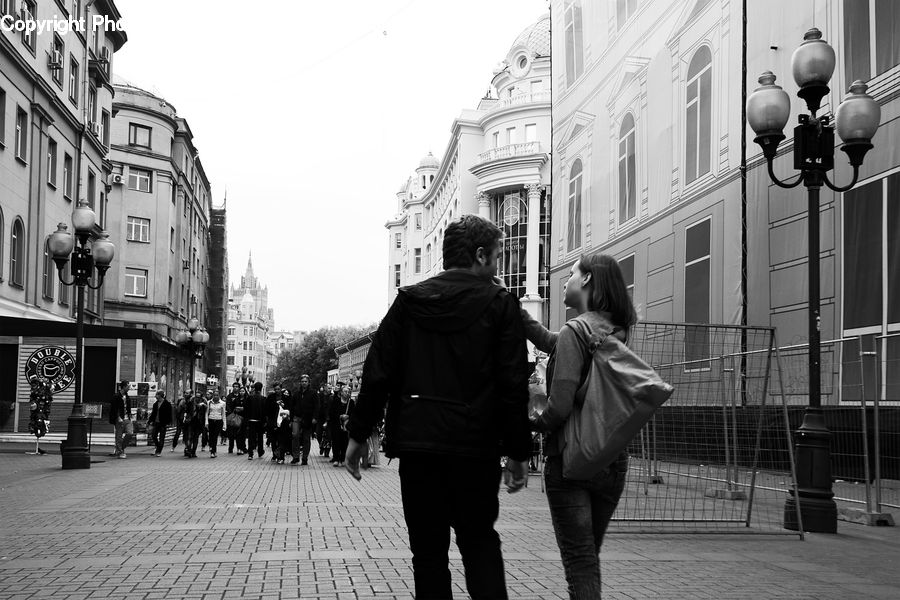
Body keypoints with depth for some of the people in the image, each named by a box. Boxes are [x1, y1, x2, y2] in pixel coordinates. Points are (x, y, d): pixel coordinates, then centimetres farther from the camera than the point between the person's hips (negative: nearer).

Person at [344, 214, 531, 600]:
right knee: (480, 542, 14)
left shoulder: (409, 301, 6)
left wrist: (359, 434, 9)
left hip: (417, 442, 2)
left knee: (428, 550, 9)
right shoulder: (500, 304, -1)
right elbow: (514, 385, -6)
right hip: (476, 446, -1)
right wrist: (518, 452, -1)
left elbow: (378, 372, 3)